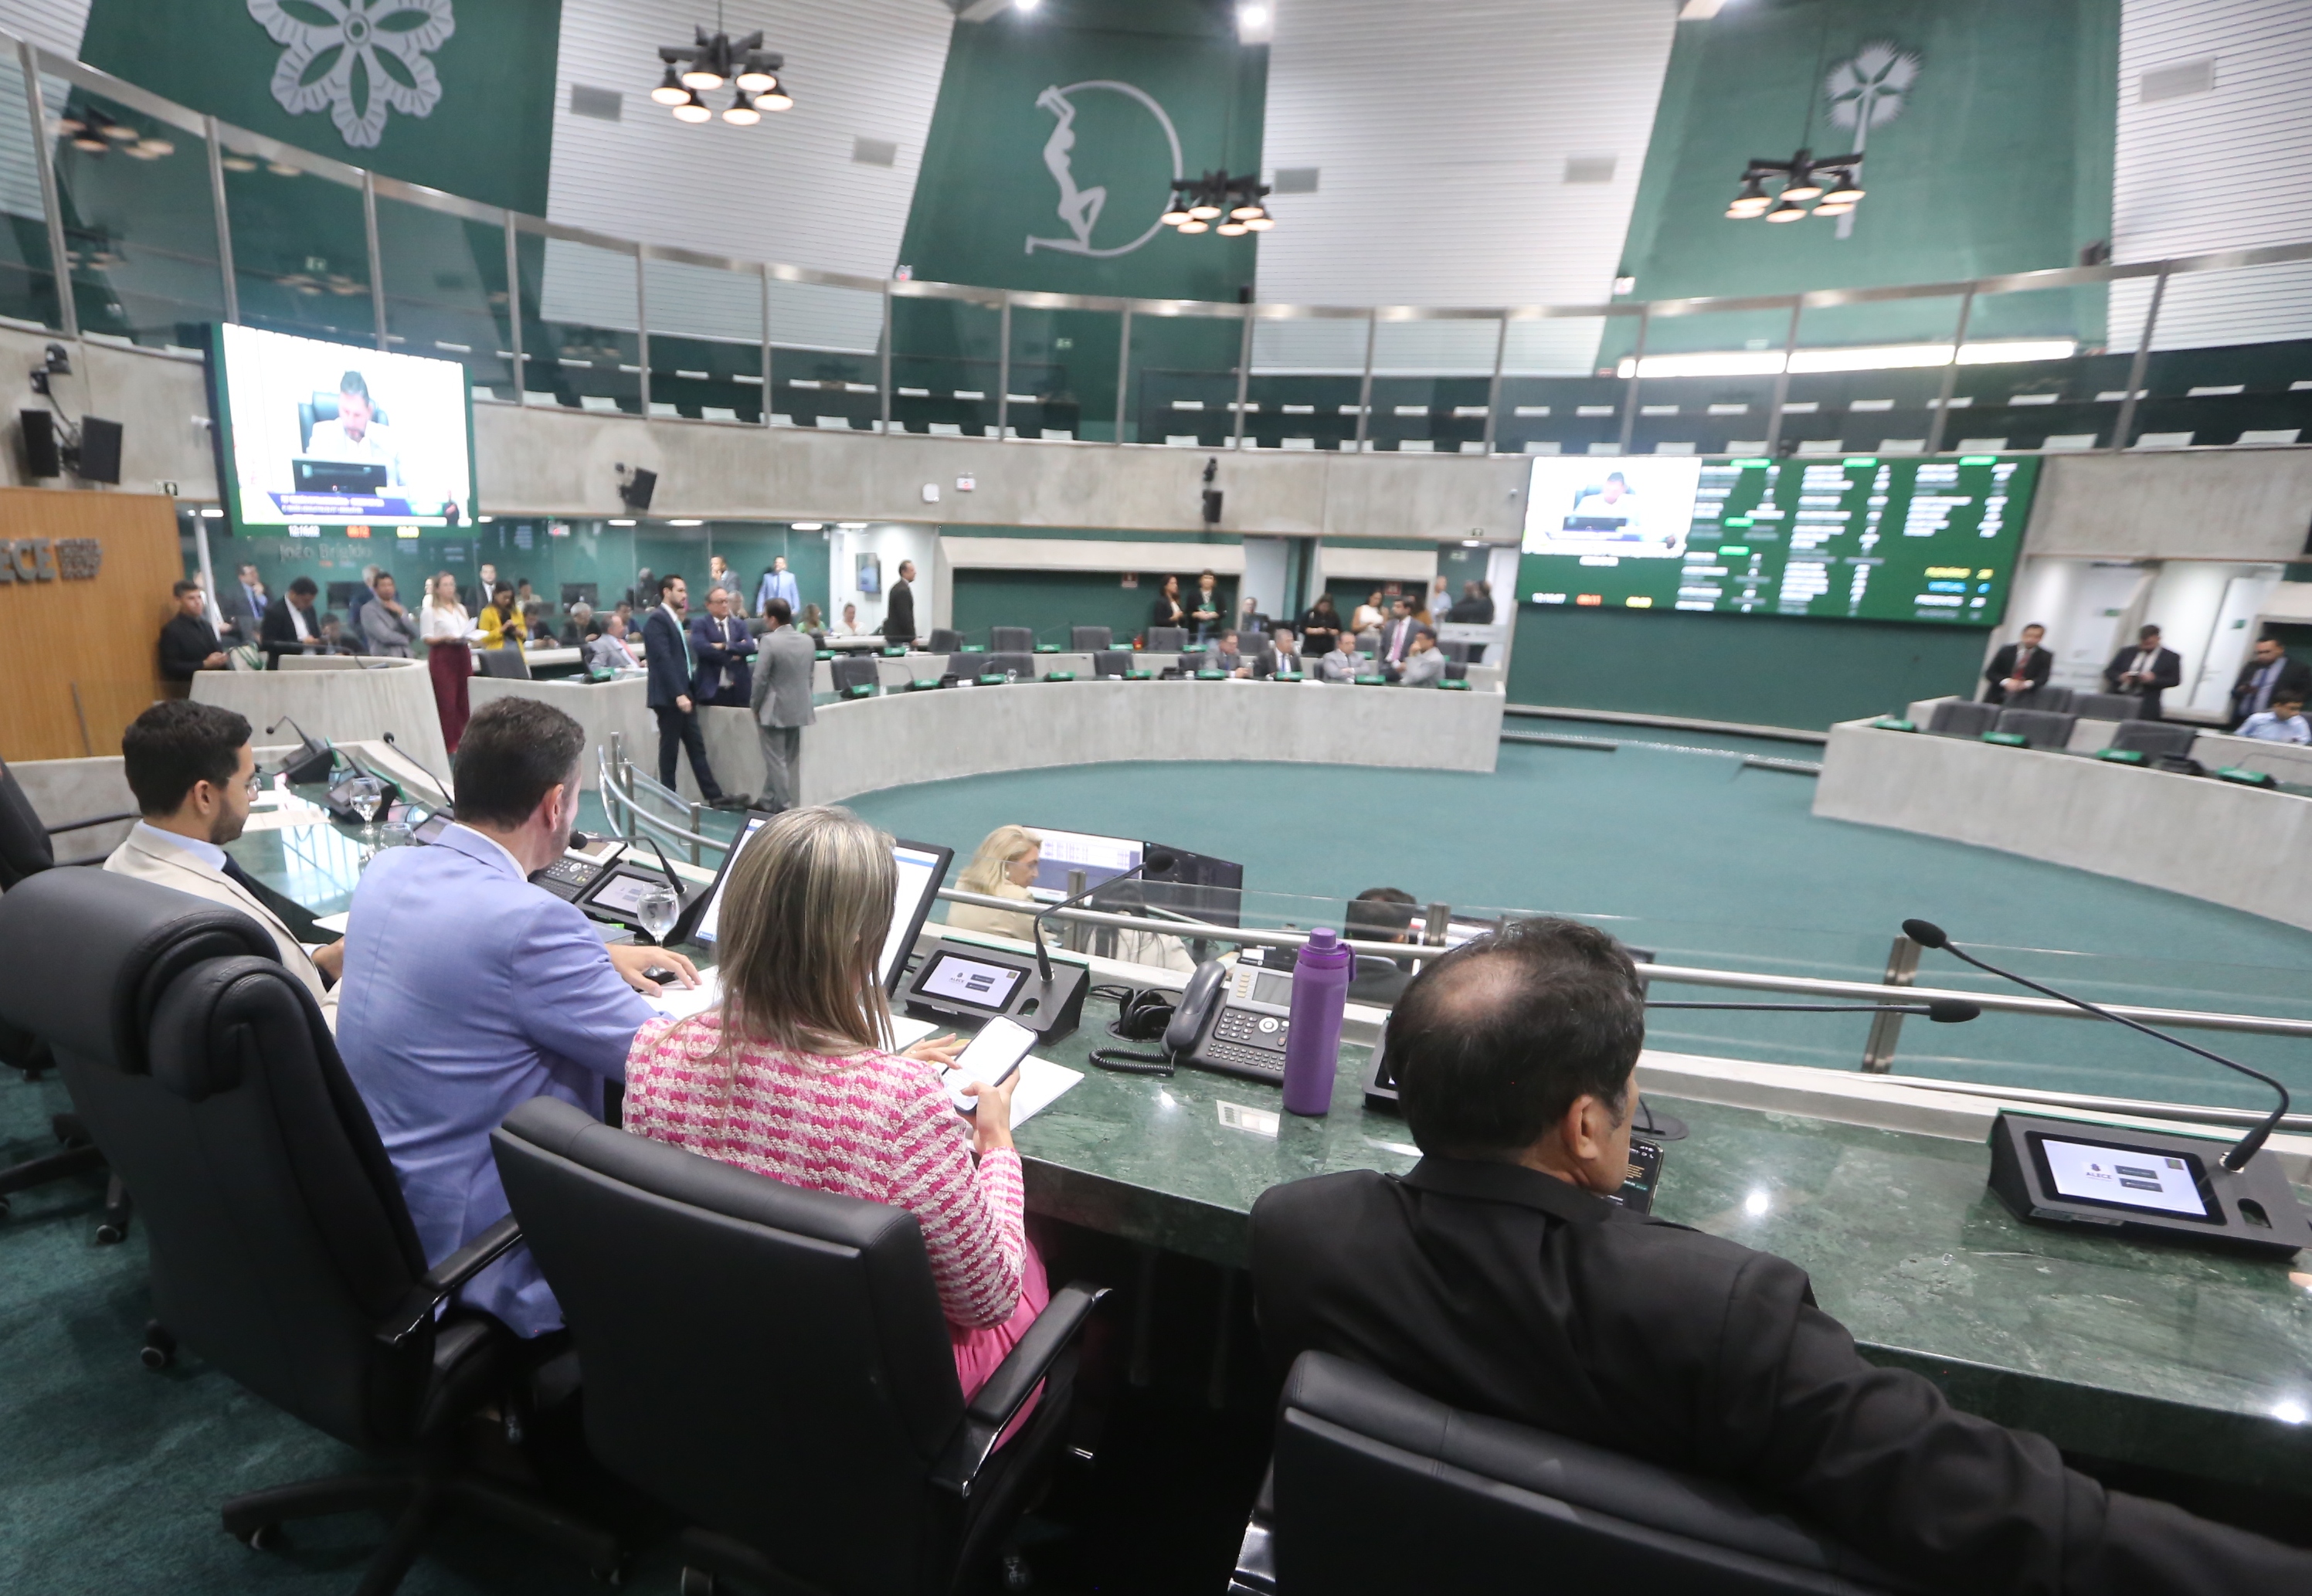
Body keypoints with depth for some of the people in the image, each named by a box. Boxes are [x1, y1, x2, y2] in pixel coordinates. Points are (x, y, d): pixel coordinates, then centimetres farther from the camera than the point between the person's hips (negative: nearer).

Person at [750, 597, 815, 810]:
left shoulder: (770, 641, -16)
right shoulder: (807, 641, 4)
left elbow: (760, 679, -16)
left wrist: (755, 706, -4)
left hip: (774, 711, -7)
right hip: (799, 710, 7)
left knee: (776, 761, 1)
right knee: (790, 760, 13)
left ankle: (783, 808, 2)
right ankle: (770, 802, 23)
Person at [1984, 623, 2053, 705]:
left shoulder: (2045, 656, 6)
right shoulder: (2006, 651, 6)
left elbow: (2043, 678, -3)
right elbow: (1990, 673, 1)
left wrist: (2027, 684, -26)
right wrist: (2006, 681, -19)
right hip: (1997, 698, 1)